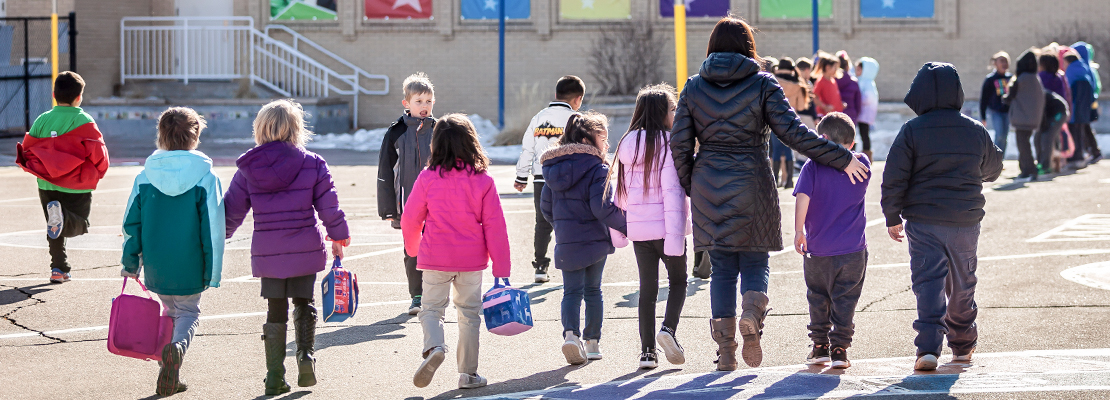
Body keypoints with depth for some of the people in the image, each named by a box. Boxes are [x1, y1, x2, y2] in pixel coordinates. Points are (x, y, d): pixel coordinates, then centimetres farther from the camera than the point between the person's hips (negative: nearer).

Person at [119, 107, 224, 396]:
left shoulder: (145, 177, -1)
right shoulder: (205, 177, -9)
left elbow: (131, 223, 2)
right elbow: (213, 229, -10)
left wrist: (130, 263, 11)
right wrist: (212, 272, -4)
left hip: (156, 265, 3)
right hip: (190, 266, -3)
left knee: (170, 310, 22)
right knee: (188, 312, 14)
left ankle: (171, 377, 19)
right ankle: (178, 346, -19)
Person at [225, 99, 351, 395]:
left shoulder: (248, 168, -1)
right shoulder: (312, 164, -4)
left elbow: (231, 211, 5)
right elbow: (329, 207, -1)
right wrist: (339, 238, 13)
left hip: (267, 251, 1)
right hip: (306, 249, -1)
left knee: (276, 312, 9)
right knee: (303, 304, 17)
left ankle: (275, 378, 7)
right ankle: (306, 354, -5)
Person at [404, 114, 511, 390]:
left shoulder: (428, 178, -6)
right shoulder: (483, 181, -5)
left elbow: (410, 219, 1)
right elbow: (495, 226, -4)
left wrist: (413, 248, 21)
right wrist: (502, 266, 2)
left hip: (436, 257, -1)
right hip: (472, 258, 1)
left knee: (432, 308, 9)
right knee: (469, 314, 12)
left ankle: (433, 347, -21)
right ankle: (468, 374, 14)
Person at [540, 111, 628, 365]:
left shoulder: (554, 169, 7)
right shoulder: (597, 169, -12)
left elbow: (546, 207, 13)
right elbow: (602, 207, -21)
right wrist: (627, 227, -10)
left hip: (566, 242, 3)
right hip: (595, 240, -3)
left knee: (572, 291, 6)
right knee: (593, 290, 12)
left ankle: (570, 333, -18)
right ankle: (592, 342, 17)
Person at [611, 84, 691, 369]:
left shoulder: (628, 145, 8)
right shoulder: (668, 144, -11)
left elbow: (621, 192, 13)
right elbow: (672, 191, -17)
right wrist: (675, 235, -20)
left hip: (638, 227, 5)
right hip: (664, 227, -5)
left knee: (647, 286, 10)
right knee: (678, 281, 13)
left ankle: (647, 350, 7)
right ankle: (668, 327, -11)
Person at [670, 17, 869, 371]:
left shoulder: (693, 87, 3)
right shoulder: (762, 85, -4)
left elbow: (680, 145, 0)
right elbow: (794, 133, -11)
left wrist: (688, 188, 13)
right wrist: (842, 159, -5)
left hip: (708, 188, 2)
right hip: (751, 184, -2)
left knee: (722, 268, 9)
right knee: (754, 263, 10)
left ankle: (725, 350, 6)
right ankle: (751, 315, -20)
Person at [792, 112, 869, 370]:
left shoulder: (813, 167, -5)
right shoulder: (862, 165, 1)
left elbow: (803, 197, -16)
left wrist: (798, 231, -14)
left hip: (817, 250, 0)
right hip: (853, 250, 1)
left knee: (818, 298, 14)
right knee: (845, 300, 5)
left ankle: (820, 346, 17)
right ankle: (839, 347, -1)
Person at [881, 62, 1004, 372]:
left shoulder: (912, 131, -8)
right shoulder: (976, 132, 2)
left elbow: (894, 178, -8)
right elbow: (992, 170, 19)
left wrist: (892, 217, 2)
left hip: (923, 222, -3)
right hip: (966, 222, 3)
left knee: (928, 282, -3)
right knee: (962, 284, 17)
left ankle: (929, 346, -17)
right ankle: (962, 344, 32)